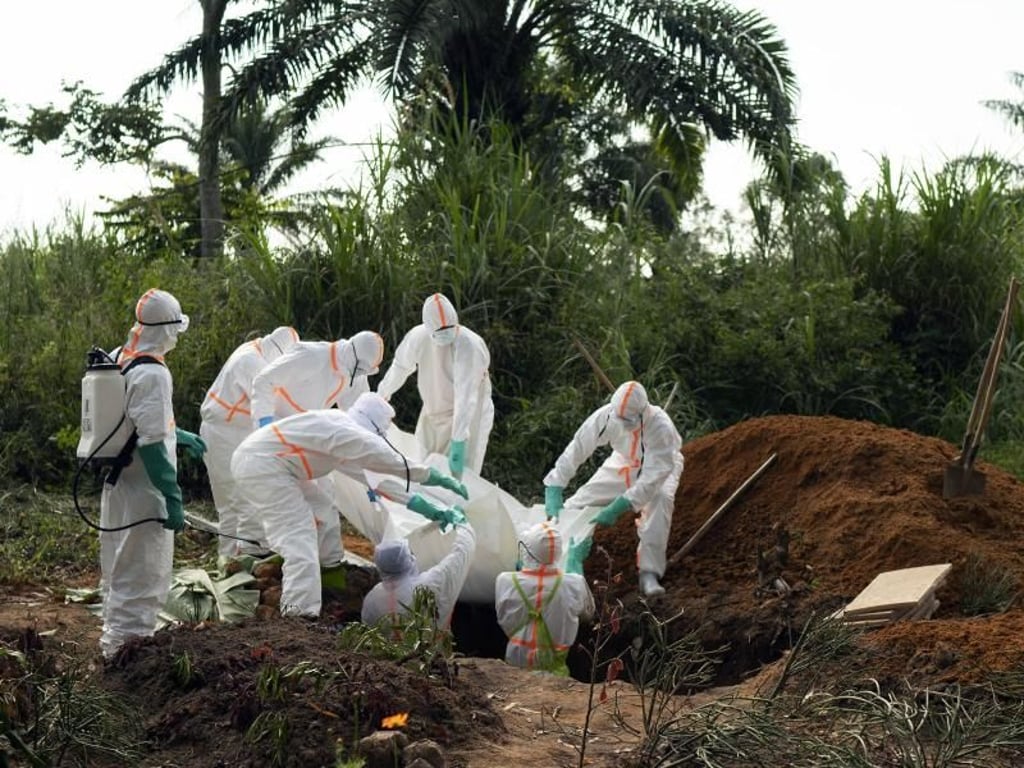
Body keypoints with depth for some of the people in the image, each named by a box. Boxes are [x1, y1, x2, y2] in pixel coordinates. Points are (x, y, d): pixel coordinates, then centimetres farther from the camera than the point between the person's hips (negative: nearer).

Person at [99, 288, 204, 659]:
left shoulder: (117, 360, 7)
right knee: (141, 578, -1)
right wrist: (172, 497, -21)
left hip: (116, 485, 9)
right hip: (143, 492, -9)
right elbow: (151, 444, -24)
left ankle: (115, 640, 33)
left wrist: (179, 435, 29)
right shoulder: (152, 374, -21)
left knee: (119, 570, 21)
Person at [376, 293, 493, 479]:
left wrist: (458, 443, -41)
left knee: (456, 476, -14)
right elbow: (400, 367, 9)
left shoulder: (468, 345, -29)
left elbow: (466, 397, -36)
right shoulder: (418, 336, -12)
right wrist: (381, 395, 23)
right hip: (432, 412, 6)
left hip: (468, 415, -6)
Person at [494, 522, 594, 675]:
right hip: (554, 669, -1)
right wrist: (576, 561, 10)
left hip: (514, 665, 1)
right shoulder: (573, 584, -19)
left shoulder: (505, 582, -17)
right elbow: (587, 611, 5)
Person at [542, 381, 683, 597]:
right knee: (582, 499, -6)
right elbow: (576, 450, -29)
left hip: (661, 463, -4)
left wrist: (617, 508, -48)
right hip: (624, 462, 4)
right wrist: (553, 493, -36)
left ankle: (650, 573, -30)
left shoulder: (661, 427, -42)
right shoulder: (606, 415, -33)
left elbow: (653, 476, -42)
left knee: (661, 498, -35)